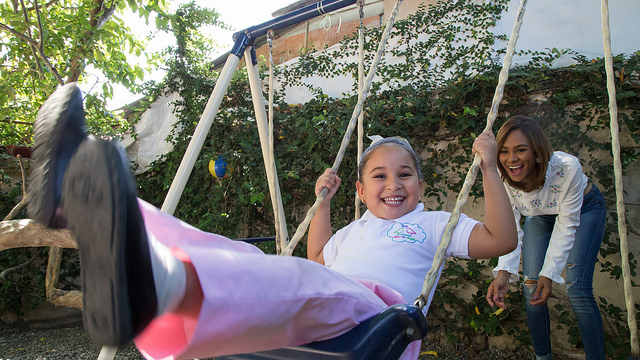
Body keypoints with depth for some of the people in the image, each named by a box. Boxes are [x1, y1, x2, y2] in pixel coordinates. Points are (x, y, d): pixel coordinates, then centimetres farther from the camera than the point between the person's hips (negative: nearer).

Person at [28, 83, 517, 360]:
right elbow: (318, 256, 50)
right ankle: (77, 200, -37)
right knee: (225, 253, -19)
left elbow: (501, 239, 13)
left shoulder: (432, 224, 24)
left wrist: (489, 167, 13)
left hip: (374, 315, -5)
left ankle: (153, 283, -68)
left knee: (303, 282, -40)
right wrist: (323, 199, 48)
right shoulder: (355, 229, 36)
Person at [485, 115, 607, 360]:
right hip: (540, 215, 3)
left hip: (583, 209, -2)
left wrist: (550, 273, -26)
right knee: (532, 288, -5)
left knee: (577, 289, -16)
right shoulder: (502, 179, -30)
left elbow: (567, 225, -26)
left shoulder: (567, 167, -38)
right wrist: (504, 272, -36)